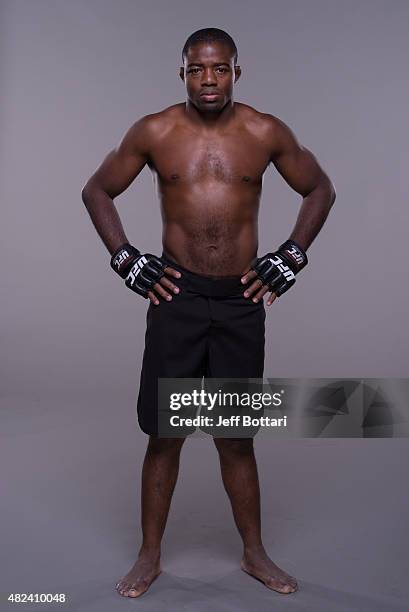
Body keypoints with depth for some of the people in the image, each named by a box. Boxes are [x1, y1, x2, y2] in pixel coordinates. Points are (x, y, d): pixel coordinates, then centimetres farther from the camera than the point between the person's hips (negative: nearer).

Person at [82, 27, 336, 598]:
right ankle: (150, 557, 25)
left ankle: (254, 554, 29)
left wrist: (291, 256, 4)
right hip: (175, 295, 0)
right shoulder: (154, 132, 0)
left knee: (237, 439, 9)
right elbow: (97, 191, 10)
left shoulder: (266, 133, 0)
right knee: (164, 435, 6)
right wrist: (125, 258, 0)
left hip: (242, 299, 0)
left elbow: (321, 189, 13)